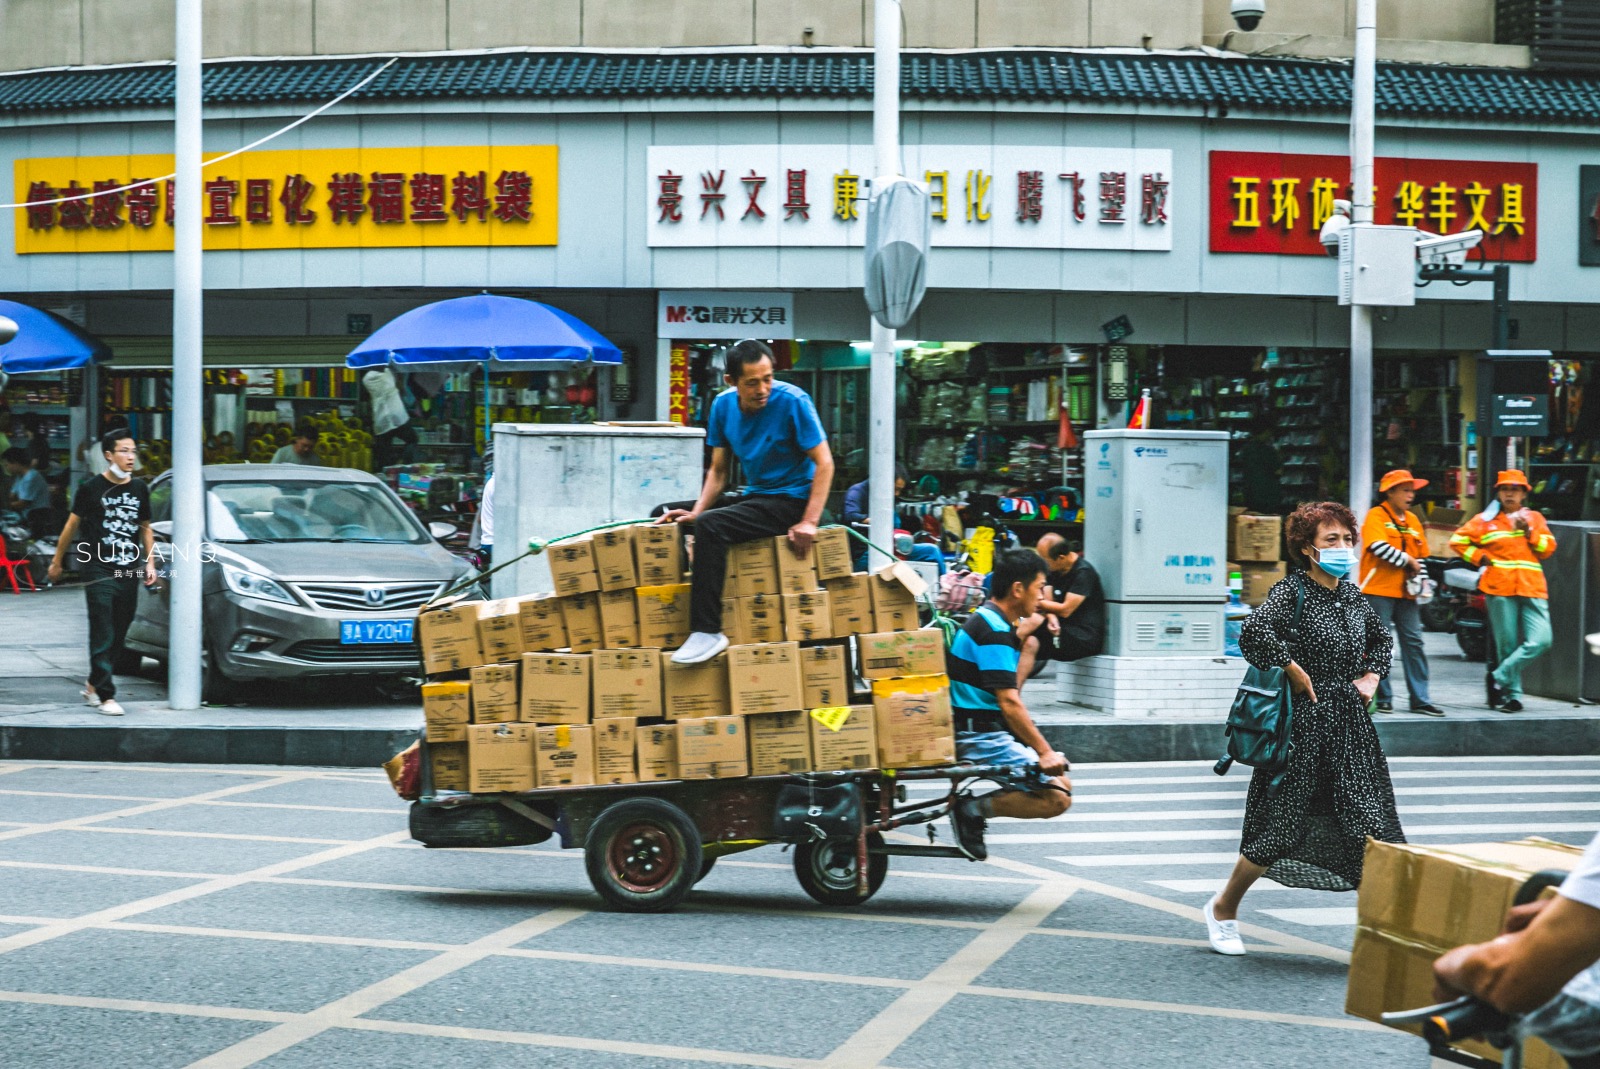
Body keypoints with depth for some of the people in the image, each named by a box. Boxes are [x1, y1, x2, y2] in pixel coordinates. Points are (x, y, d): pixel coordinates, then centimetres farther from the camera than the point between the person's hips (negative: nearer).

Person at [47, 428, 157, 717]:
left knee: (119, 636, 9)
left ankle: (93, 686, 25)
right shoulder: (92, 488, -3)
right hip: (99, 572, -5)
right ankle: (106, 696, -9)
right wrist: (57, 561, 9)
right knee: (103, 636, -9)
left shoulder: (139, 489, 10)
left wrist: (150, 563, 9)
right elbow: (72, 525, 4)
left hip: (129, 574, 5)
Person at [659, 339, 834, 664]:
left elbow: (824, 463, -16)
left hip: (792, 500, -8)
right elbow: (718, 470, 9)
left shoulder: (792, 401, -16)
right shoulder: (724, 405, 2)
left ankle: (707, 631, -30)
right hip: (755, 497, 8)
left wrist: (809, 522, -25)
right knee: (666, 517, 13)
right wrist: (696, 512, -7)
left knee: (710, 526, -30)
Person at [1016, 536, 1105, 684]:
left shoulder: (1083, 572, -13)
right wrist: (1051, 617, -17)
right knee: (1030, 643, -19)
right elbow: (1050, 602, 7)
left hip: (1086, 637, -8)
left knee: (1032, 620, -23)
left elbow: (1065, 610, -17)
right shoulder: (1057, 572, 13)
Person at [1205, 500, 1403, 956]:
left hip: (1351, 727, 6)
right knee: (1282, 824, 0)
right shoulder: (1292, 590, -11)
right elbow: (1256, 633, -31)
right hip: (1304, 726, -6)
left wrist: (1372, 676, 13)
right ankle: (1223, 908, 21)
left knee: (1371, 828, -2)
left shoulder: (1352, 596, 11)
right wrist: (1296, 674, -21)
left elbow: (1380, 639, 31)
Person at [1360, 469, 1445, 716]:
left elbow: (1421, 555, 22)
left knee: (1413, 642, 3)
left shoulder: (1412, 520, 16)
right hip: (1379, 591, -7)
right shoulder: (1376, 516, -5)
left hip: (1405, 593, 7)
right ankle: (1382, 698, 5)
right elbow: (1378, 547, -20)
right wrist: (1407, 560, -12)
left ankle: (1419, 699, 6)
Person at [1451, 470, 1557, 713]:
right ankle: (1512, 694, 9)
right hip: (1500, 588, -2)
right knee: (1508, 644, 0)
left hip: (1532, 588, 2)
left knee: (1541, 640, -13)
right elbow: (1458, 540, 10)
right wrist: (1480, 558, 1)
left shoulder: (1534, 518, 16)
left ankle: (1499, 678, -2)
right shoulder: (1485, 520, 10)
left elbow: (1548, 548, 7)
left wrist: (1528, 531, -6)